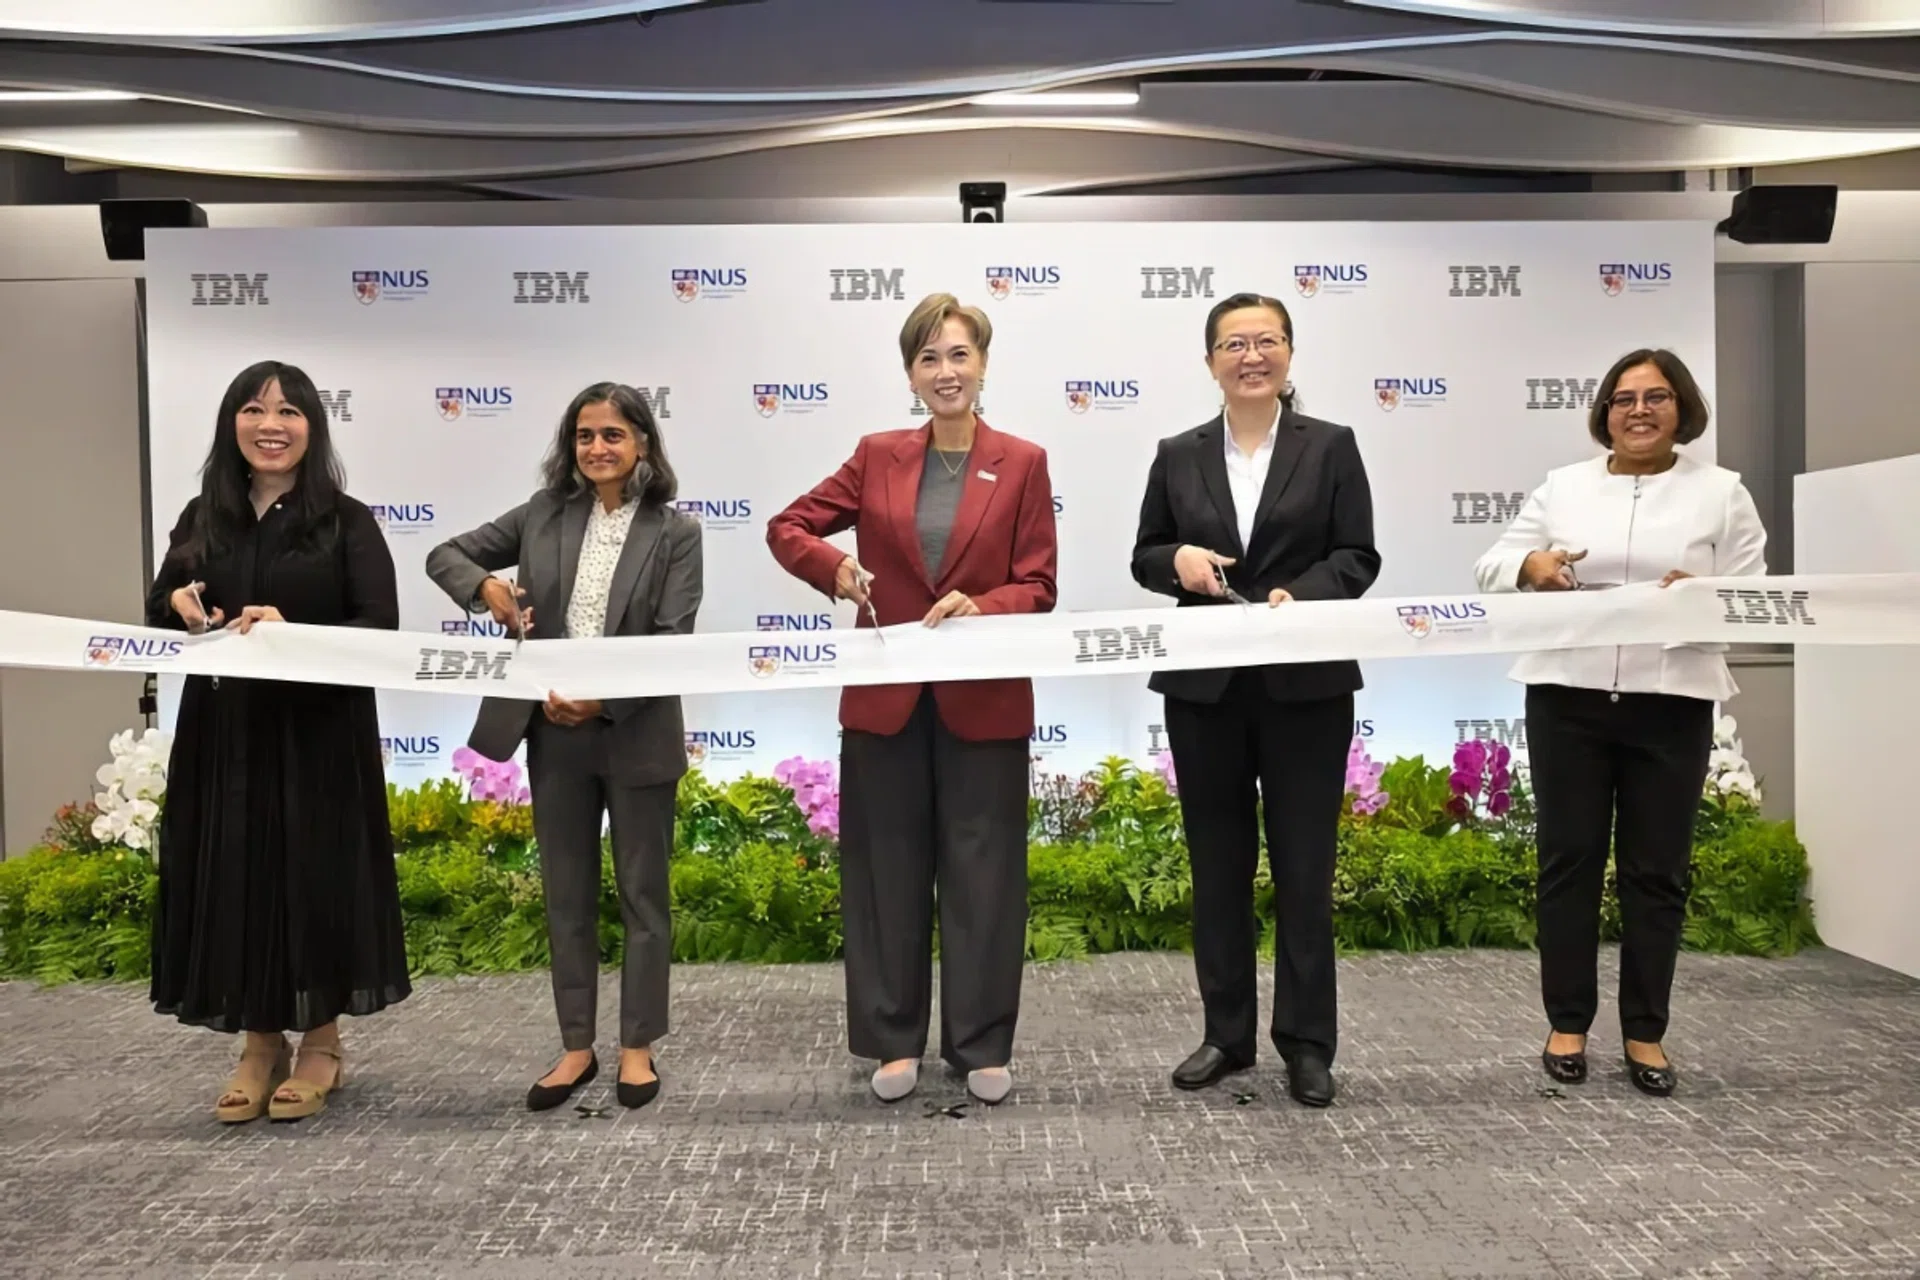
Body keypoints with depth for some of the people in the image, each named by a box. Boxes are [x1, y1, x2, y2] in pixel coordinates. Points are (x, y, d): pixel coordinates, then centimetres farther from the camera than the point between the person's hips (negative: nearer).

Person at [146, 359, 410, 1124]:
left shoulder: (345, 523, -3)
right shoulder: (203, 521, 9)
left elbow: (381, 628, -10)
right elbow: (158, 617, 14)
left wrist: (292, 632, -24)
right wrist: (179, 606, -9)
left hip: (318, 731, -4)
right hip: (222, 732, 4)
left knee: (316, 877, 3)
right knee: (233, 878, 7)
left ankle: (321, 1046, 19)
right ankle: (261, 1046, 22)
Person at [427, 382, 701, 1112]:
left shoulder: (676, 533, -6)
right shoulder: (544, 514, 4)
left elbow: (673, 642, -13)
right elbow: (445, 556, 11)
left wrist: (602, 699, -25)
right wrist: (486, 587, -12)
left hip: (637, 737, -3)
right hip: (554, 734, 4)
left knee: (642, 894, 8)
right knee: (566, 895, 13)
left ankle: (638, 1047, 22)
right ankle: (576, 1047, 27)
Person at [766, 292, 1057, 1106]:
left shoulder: (1022, 463, 0)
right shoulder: (877, 457, 5)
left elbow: (1038, 588, -2)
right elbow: (787, 527, 8)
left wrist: (980, 606, -23)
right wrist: (832, 567, -13)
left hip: (983, 702, -1)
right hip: (885, 699, 2)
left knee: (982, 871, 6)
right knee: (888, 870, 9)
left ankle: (982, 1045, 21)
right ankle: (894, 1041, 23)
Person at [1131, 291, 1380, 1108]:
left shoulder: (1331, 446, 3)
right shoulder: (1178, 456, 8)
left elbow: (1359, 559, -2)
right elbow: (1144, 560, 10)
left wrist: (1299, 595, -19)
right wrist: (1179, 558, -11)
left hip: (1306, 685, -2)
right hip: (1203, 687, 2)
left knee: (1304, 863, 4)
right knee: (1217, 862, 9)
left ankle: (1306, 1042, 16)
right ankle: (1226, 1034, 23)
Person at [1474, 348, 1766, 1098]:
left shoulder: (1721, 492, 7)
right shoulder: (1563, 487, 10)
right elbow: (1491, 568, 7)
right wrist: (1530, 565, -15)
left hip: (1671, 700, 0)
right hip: (1568, 695, 1)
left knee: (1657, 869, 6)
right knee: (1569, 859, 6)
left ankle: (1645, 1032, 20)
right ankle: (1567, 1023, 18)